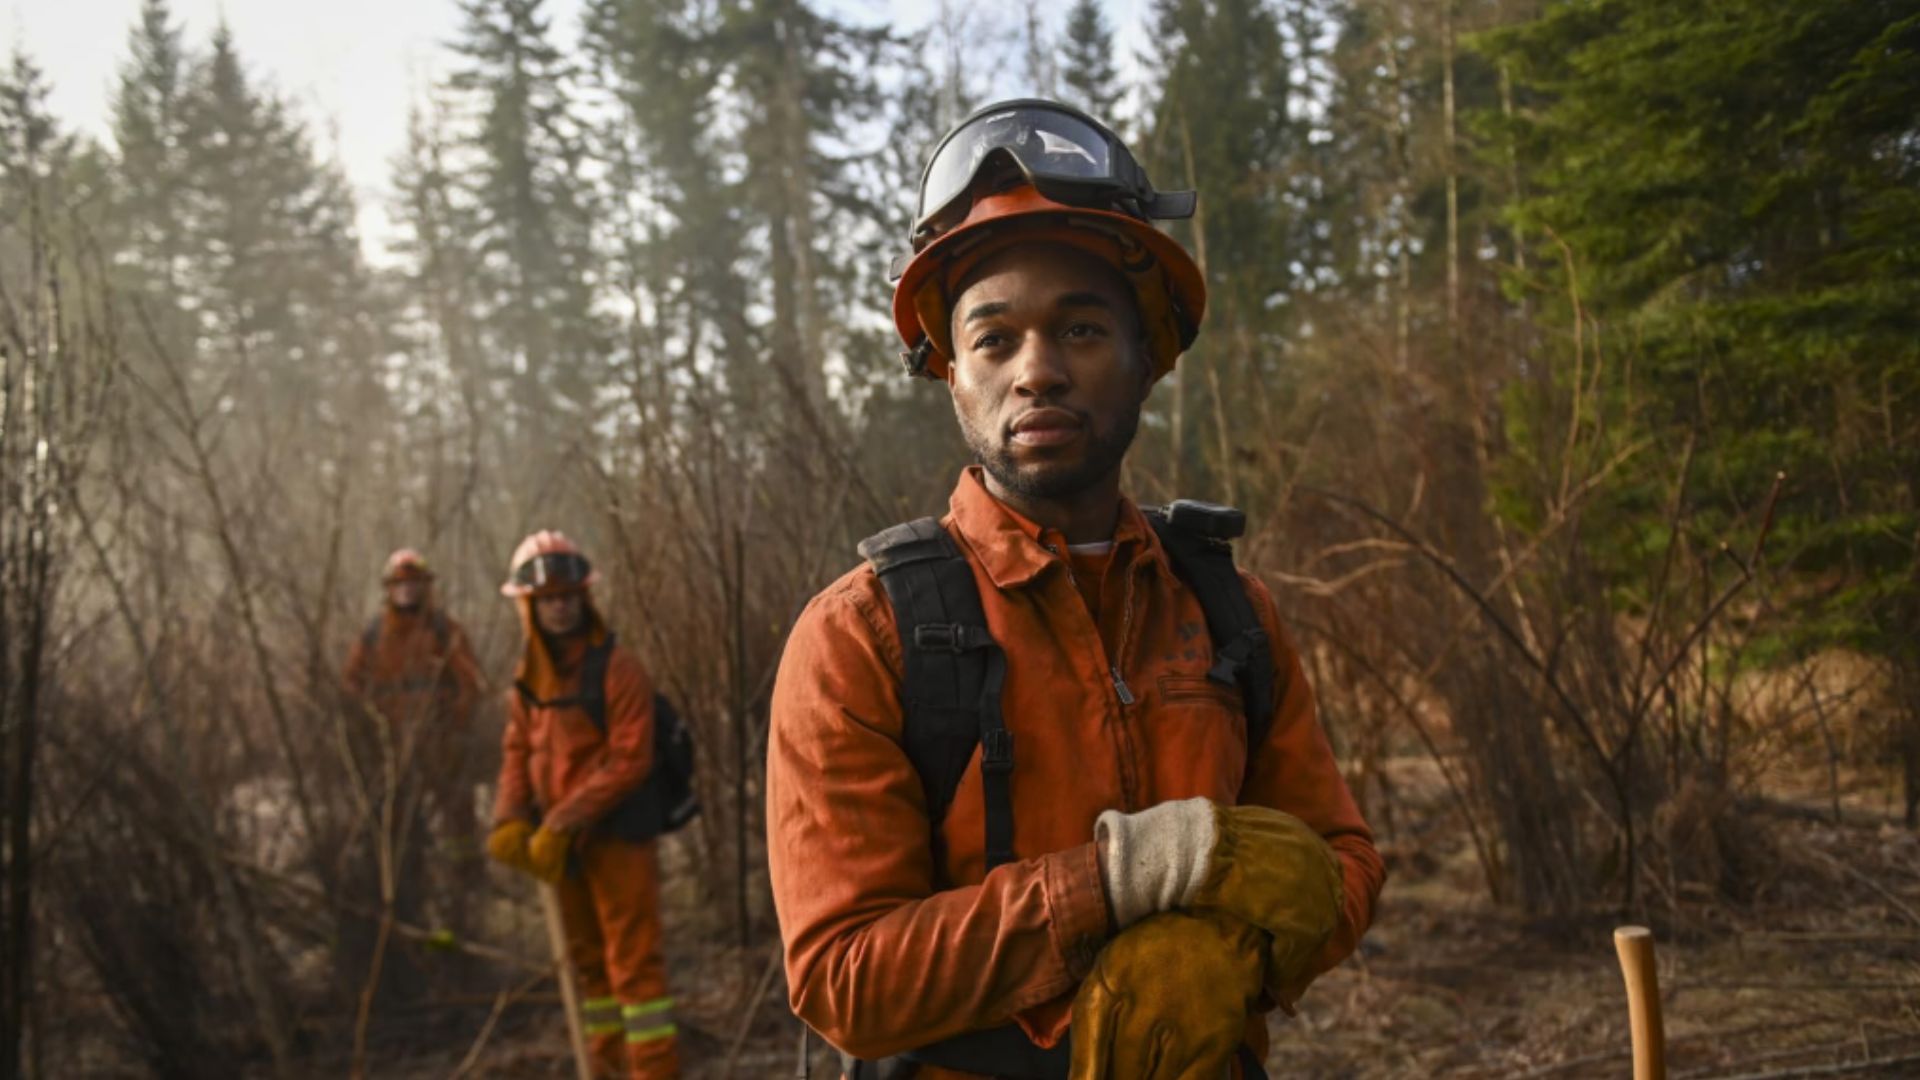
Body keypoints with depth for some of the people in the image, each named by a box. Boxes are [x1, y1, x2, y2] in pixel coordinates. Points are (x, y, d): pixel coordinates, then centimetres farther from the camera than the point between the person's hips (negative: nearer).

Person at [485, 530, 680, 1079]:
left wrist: (562, 822, -21)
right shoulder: (528, 676, 8)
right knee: (588, 960, 16)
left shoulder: (617, 668, -13)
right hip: (563, 843, 7)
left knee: (633, 961, -6)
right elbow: (517, 752, 9)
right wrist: (509, 821, -8)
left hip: (618, 833, -7)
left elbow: (629, 761, -18)